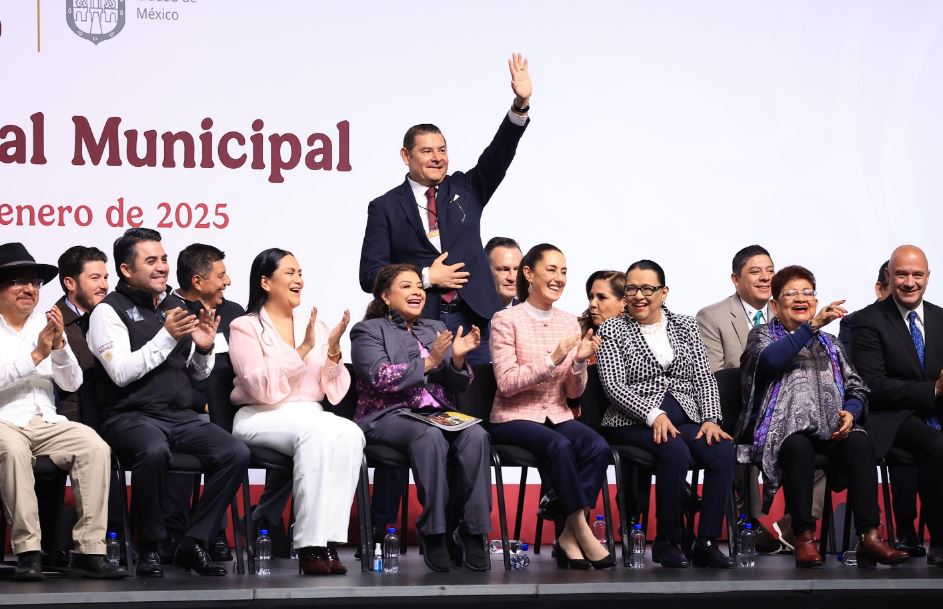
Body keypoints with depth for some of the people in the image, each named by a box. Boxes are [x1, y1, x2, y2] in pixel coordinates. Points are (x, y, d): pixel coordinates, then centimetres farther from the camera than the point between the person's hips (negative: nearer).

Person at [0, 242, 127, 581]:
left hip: (46, 423, 4)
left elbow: (72, 383, 10)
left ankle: (89, 551, -25)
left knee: (96, 448, -24)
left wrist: (59, 345, -7)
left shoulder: (48, 325, 16)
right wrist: (36, 355, -15)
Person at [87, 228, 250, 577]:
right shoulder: (110, 311, 1)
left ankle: (193, 543, -10)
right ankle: (149, 549, -20)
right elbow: (121, 372, -13)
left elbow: (198, 375, 23)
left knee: (236, 454, -20)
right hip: (130, 416, -6)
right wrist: (167, 337, -15)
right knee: (154, 451, -39)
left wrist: (203, 348, 2)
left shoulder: (175, 307, 19)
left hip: (180, 416, 6)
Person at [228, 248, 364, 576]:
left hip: (310, 413, 4)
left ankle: (329, 539, -35)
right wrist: (303, 349, -16)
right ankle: (311, 546, -36)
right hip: (261, 418, -4)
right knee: (315, 431, -36)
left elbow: (334, 391, 11)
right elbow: (261, 388, -12)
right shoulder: (245, 327, 4)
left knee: (350, 434, -30)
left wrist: (332, 350, -5)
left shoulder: (314, 325, 18)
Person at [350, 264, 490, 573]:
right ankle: (433, 531, -31)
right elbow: (380, 378, -11)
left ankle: (472, 532, -28)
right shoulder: (368, 330, 7)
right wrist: (429, 361, -17)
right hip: (389, 416, -4)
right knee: (430, 436, -38)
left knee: (476, 435, -29)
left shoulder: (435, 328, 24)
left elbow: (457, 386, 17)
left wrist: (458, 359, -5)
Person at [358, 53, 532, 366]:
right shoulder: (386, 207, 5)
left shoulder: (465, 189, 15)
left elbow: (498, 155, 2)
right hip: (418, 325, -2)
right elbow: (370, 275, 0)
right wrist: (427, 278, -9)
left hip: (473, 320, 2)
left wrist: (521, 103, -11)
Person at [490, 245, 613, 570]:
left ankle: (569, 537, -19)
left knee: (598, 447, -26)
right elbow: (506, 383, -14)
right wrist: (552, 359, -22)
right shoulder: (506, 320, -4)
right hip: (514, 418, -5)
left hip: (557, 416, 5)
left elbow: (573, 392, 10)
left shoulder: (569, 322, 10)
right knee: (559, 446, -35)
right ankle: (582, 532, -23)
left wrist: (580, 362, -11)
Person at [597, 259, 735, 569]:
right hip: (634, 422, -4)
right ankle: (666, 542, -21)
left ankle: (706, 542, -24)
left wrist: (710, 420, -5)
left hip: (686, 420, 4)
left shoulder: (685, 326, 18)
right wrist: (653, 415, -18)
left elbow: (704, 378, 12)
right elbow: (614, 385, -5)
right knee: (675, 451, -35)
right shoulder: (612, 329, 7)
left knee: (723, 449, -27)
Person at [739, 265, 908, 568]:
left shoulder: (829, 344, 29)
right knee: (798, 447, -39)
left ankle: (869, 537, -37)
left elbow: (857, 389, 21)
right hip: (784, 426, -4)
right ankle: (804, 538, -34)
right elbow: (770, 359, -12)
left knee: (861, 444, -29)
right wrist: (813, 326, -18)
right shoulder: (763, 335, 14)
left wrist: (850, 412, -3)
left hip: (830, 427, 4)